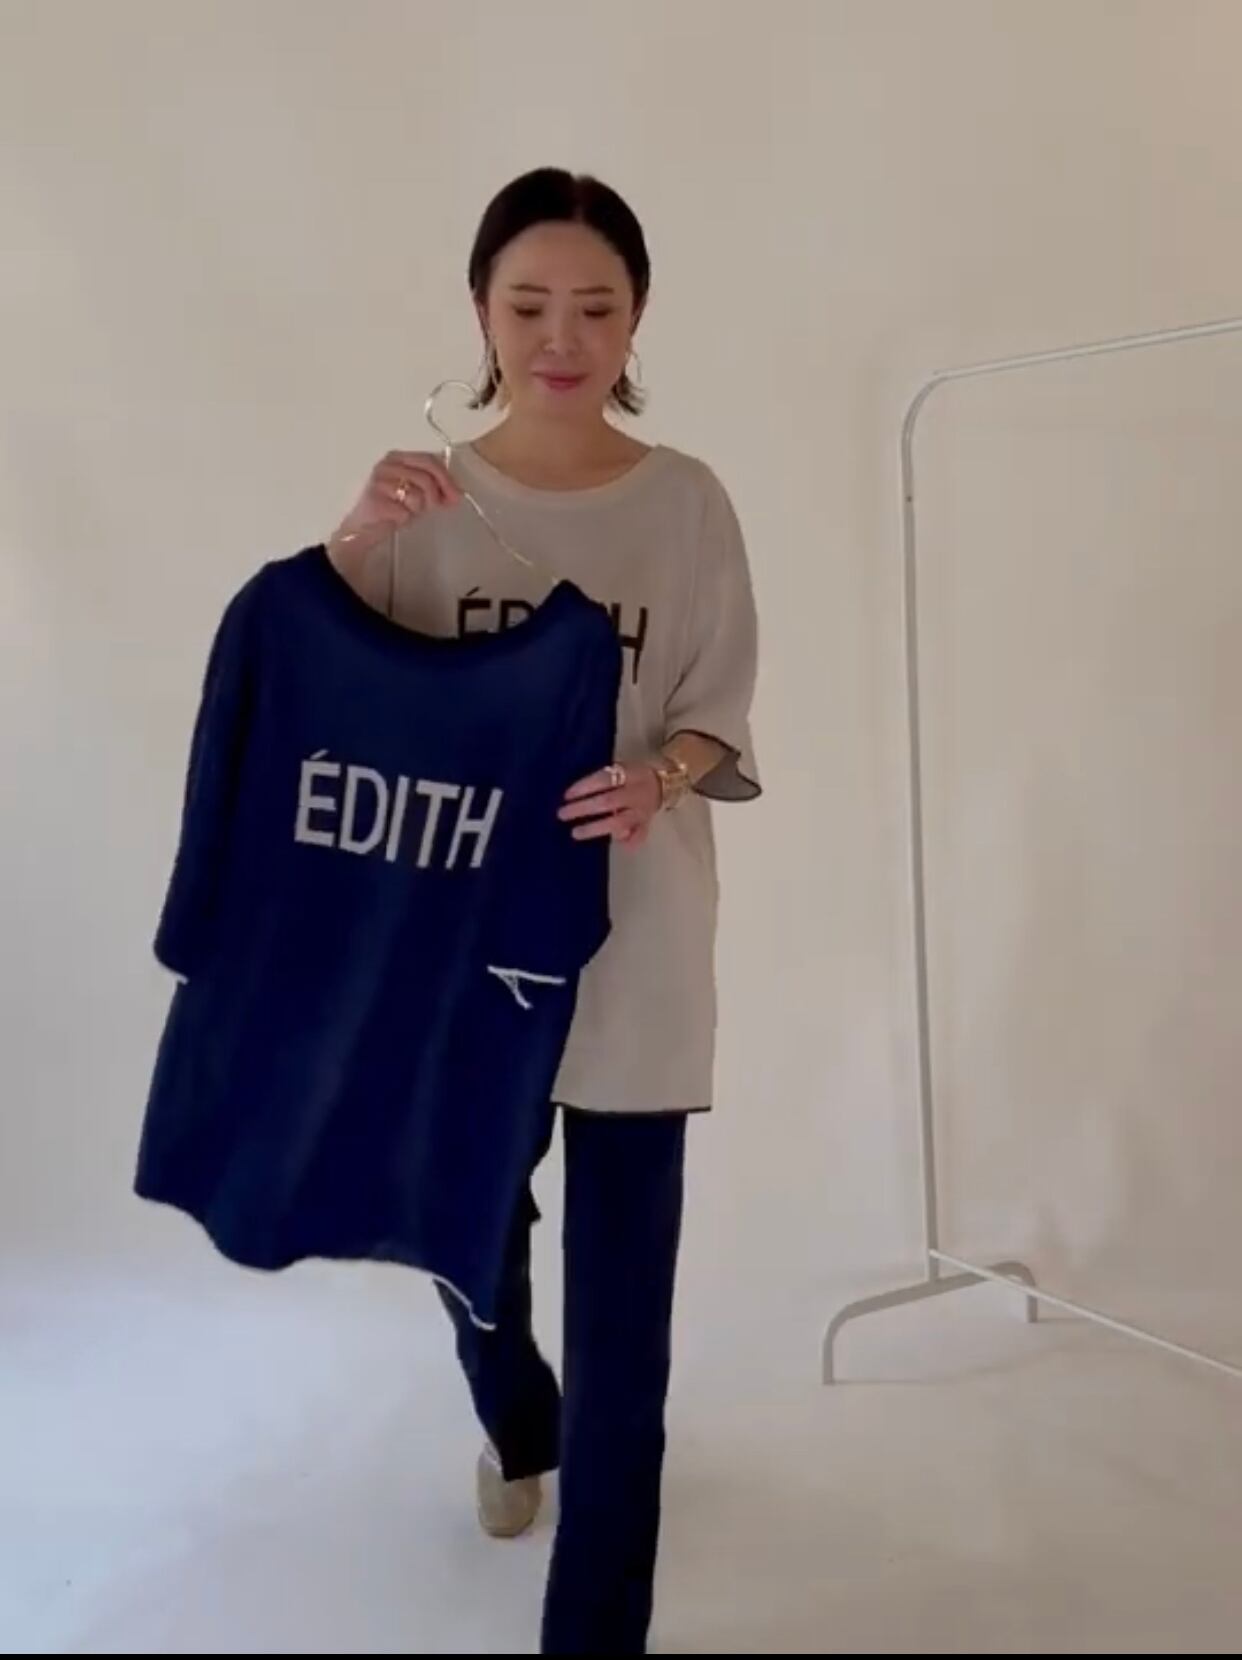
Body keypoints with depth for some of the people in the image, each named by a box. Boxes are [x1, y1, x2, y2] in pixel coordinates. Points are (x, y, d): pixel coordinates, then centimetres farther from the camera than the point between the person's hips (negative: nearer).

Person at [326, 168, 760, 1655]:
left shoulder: (687, 503, -2)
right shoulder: (425, 502, 0)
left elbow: (720, 714, 1)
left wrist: (658, 778, -21)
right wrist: (353, 537, -19)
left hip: (634, 933, -1)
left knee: (623, 1282, 2)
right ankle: (520, 1428, 52)